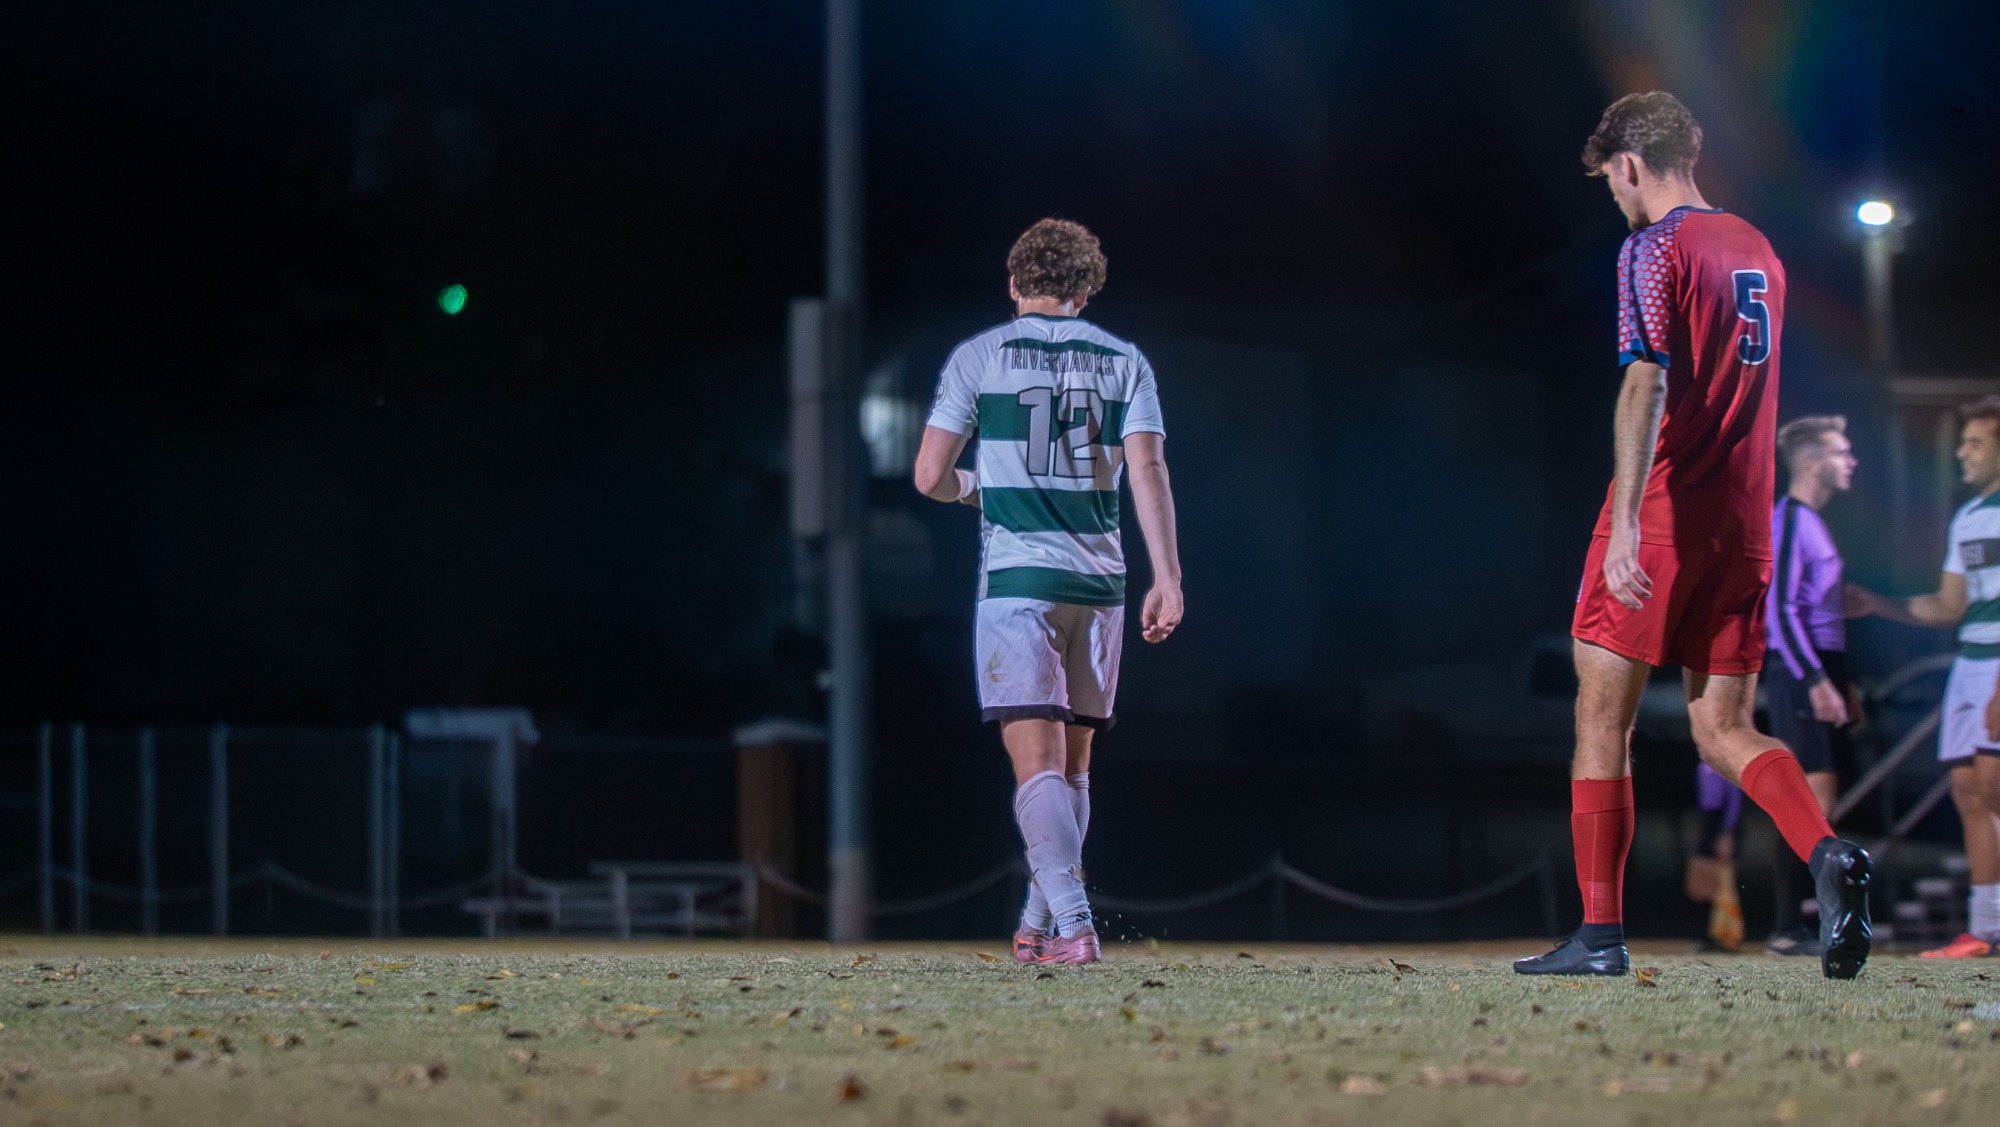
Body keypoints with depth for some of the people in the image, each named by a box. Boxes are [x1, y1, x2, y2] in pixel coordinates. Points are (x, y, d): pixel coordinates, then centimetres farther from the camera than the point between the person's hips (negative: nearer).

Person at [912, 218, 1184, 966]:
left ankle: (1072, 925, -23)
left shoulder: (980, 356, 3)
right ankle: (1038, 926, 21)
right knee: (1072, 763, 15)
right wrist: (1167, 580, -4)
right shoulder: (1124, 362, 8)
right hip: (1099, 582, 3)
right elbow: (1148, 471, -2)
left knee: (1037, 760, -8)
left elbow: (930, 475, 1)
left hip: (1015, 580, -3)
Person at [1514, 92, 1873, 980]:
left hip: (1662, 515, -7)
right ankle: (1828, 857, -20)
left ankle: (1600, 933, 3)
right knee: (1723, 731, 6)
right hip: (1743, 524, 7)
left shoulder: (1655, 249, -8)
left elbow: (1646, 387, -20)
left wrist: (1625, 524, -27)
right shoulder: (1756, 250, 15)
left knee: (1602, 717, 4)